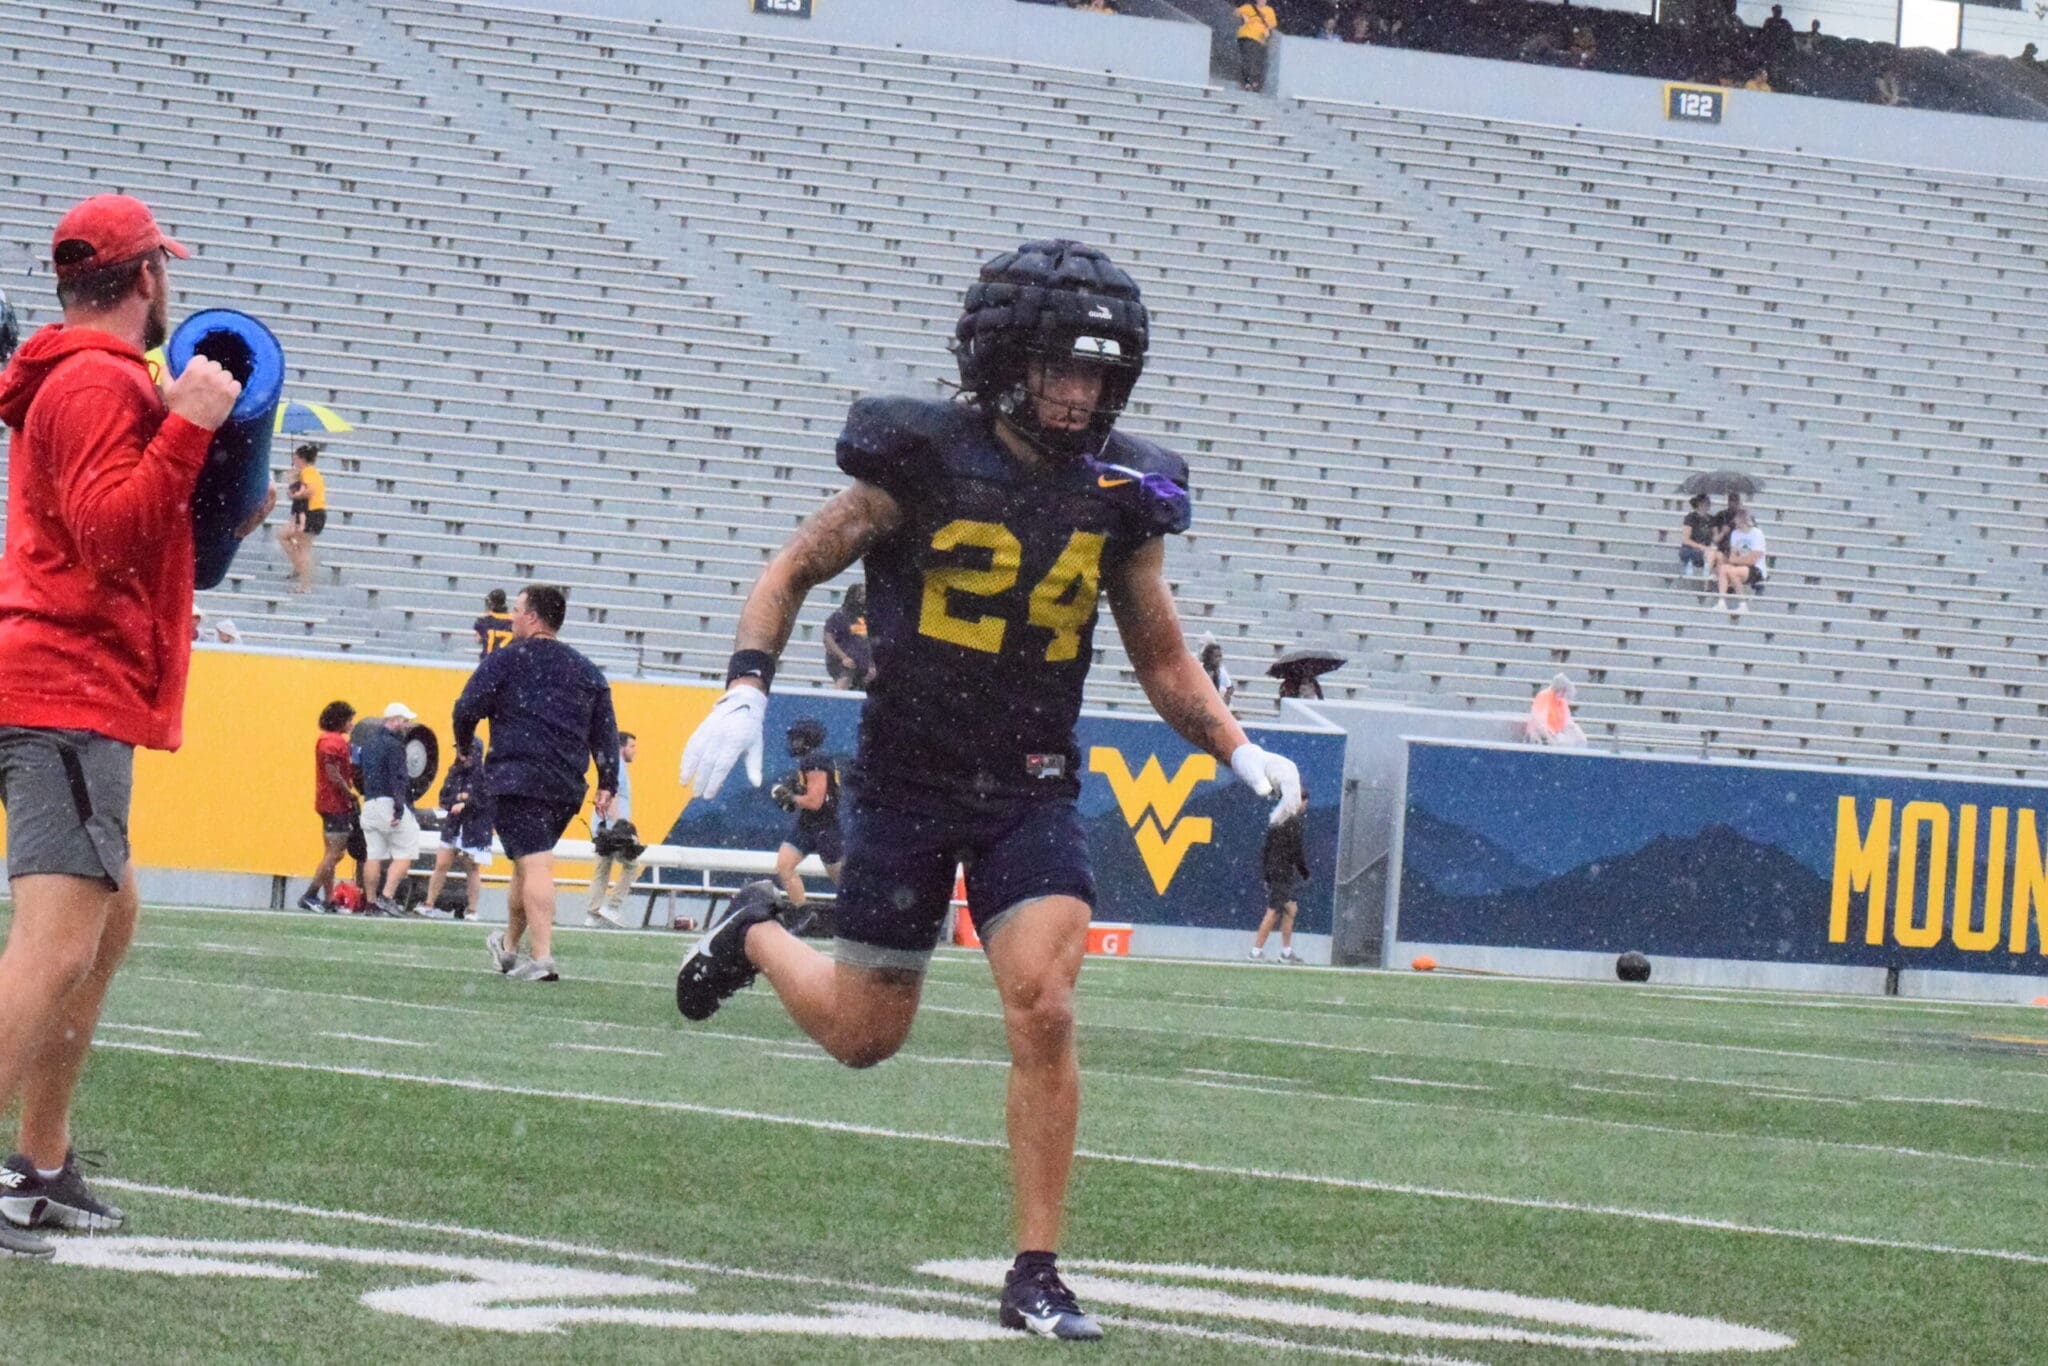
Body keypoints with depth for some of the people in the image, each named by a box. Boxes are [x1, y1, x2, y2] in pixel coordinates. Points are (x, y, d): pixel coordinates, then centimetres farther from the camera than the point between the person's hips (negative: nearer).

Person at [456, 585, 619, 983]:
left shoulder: (507, 660, 1)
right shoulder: (587, 672, 16)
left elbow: (466, 709, -2)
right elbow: (606, 733, 11)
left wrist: (464, 745, 17)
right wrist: (607, 784, 10)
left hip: (517, 779, -6)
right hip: (567, 787, 6)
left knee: (534, 864, -14)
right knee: (528, 864, 22)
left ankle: (542, 958, -24)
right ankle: (509, 946, 35)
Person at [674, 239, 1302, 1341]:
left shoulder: (1118, 494, -1)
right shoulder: (921, 461, -12)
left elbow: (1165, 662, 9)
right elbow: (796, 569, -2)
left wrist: (1239, 751, -7)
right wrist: (744, 692, -15)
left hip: (1033, 793, 2)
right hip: (906, 783, -2)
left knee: (1043, 1011, -15)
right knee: (865, 1035, 9)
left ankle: (1036, 1275, -5)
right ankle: (757, 934, 42)